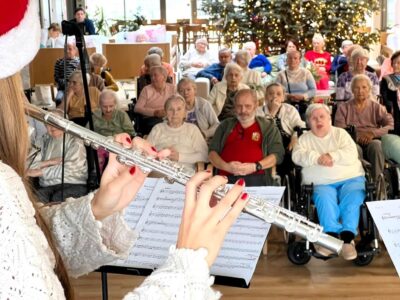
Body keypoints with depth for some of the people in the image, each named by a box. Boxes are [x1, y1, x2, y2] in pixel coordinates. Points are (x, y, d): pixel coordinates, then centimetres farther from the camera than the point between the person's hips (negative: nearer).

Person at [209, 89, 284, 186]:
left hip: (256, 179, -1)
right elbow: (212, 152, 16)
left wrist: (255, 166, -11)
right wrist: (226, 166, -5)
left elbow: (277, 154, 6)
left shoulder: (269, 127, 17)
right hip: (226, 178, 2)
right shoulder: (226, 125, 24)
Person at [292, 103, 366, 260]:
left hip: (350, 179, 0)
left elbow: (351, 154, 0)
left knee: (352, 197, -31)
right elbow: (297, 156, 1)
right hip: (321, 183, 0)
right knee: (324, 198, -33)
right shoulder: (305, 138, 19)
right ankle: (332, 234, -39)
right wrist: (318, 158, -14)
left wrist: (332, 156, -15)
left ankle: (347, 237, -38)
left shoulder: (340, 133, 16)